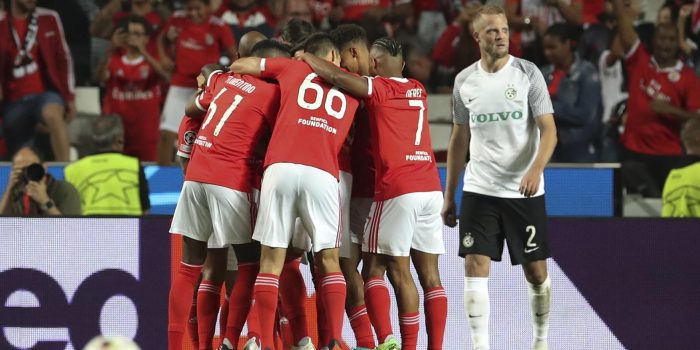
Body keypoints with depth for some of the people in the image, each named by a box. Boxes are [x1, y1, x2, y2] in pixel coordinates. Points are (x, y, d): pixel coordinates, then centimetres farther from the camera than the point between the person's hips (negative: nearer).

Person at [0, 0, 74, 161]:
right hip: (14, 102, 2)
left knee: (53, 114, -35)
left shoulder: (49, 19, 4)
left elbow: (64, 58, 8)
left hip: (45, 92, -2)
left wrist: (70, 96, 5)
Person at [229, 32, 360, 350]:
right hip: (323, 174, 1)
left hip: (281, 166, -1)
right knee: (329, 259, 11)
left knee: (271, 258, 2)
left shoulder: (293, 68, 20)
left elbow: (240, 66, 25)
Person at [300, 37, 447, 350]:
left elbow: (334, 76, -10)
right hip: (431, 187, 6)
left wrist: (305, 58, 7)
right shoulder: (418, 91, 16)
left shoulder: (378, 89, -3)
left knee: (374, 269, 0)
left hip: (397, 189, -6)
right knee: (430, 275, 6)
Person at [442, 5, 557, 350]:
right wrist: (449, 195, 13)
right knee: (475, 266, -9)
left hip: (524, 192, -2)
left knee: (536, 271, 4)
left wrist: (536, 169, -26)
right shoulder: (464, 81, 6)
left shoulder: (528, 73, -4)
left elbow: (549, 130, -8)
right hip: (479, 191, 2)